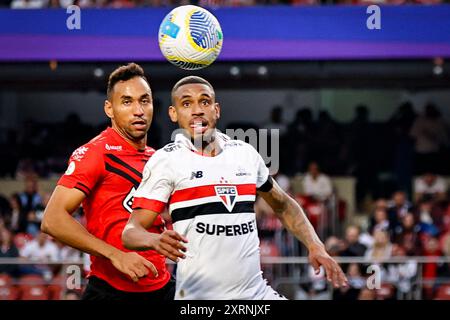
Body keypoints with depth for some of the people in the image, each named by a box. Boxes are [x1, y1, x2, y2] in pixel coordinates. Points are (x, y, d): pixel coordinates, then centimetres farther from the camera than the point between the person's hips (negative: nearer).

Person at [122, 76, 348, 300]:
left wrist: (315, 246, 11)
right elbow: (131, 232, -9)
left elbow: (283, 206, 25)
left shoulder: (246, 153, 10)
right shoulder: (165, 161, -4)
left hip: (256, 292, 5)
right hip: (197, 295, -5)